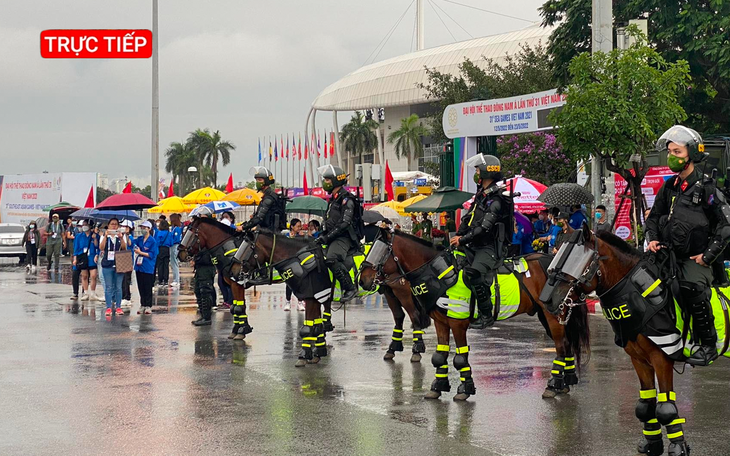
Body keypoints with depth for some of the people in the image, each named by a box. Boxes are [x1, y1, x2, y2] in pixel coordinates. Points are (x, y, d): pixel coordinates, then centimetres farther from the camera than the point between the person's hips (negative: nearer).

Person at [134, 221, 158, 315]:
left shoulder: (152, 241, -7)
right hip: (139, 266, 6)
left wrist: (140, 252, -14)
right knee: (141, 287, 9)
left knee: (148, 288, -1)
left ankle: (148, 306, 5)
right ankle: (143, 305, 16)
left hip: (148, 267, -6)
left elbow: (152, 255, -10)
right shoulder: (139, 239, 11)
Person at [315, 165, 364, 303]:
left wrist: (327, 237, -22)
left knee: (331, 259, -33)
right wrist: (322, 235, 12)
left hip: (345, 238, -11)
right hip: (334, 239, 11)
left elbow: (344, 223, -20)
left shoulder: (346, 199, -9)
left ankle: (350, 288, -27)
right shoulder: (333, 199, 21)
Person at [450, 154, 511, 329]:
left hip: (491, 248, -10)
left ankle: (486, 315, -22)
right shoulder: (481, 195, 14)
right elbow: (468, 218, 18)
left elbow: (485, 227, -23)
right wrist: (458, 236, 4)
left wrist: (463, 240, -19)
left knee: (473, 273, -30)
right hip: (476, 246, 10)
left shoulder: (496, 200, -16)